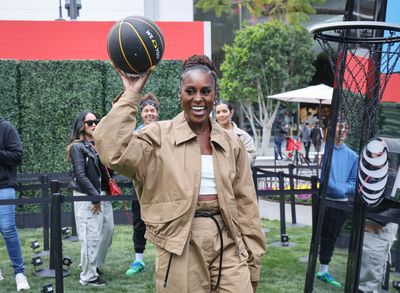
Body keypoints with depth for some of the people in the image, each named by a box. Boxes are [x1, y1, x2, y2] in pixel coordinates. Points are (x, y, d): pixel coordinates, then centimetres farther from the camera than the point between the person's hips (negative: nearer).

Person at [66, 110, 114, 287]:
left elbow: (108, 170, 14)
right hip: (87, 197, -7)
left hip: (102, 195, 7)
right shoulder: (77, 147, -6)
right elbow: (81, 176, -13)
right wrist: (94, 196, -14)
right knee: (91, 236, -6)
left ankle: (95, 266, 29)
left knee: (108, 231, 11)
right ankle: (88, 276, 6)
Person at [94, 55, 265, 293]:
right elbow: (113, 151, -20)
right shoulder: (160, 136, -2)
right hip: (181, 248, -2)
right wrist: (131, 94, -15)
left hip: (228, 244, 3)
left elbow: (245, 203, 11)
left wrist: (251, 259, 10)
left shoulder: (231, 142, 8)